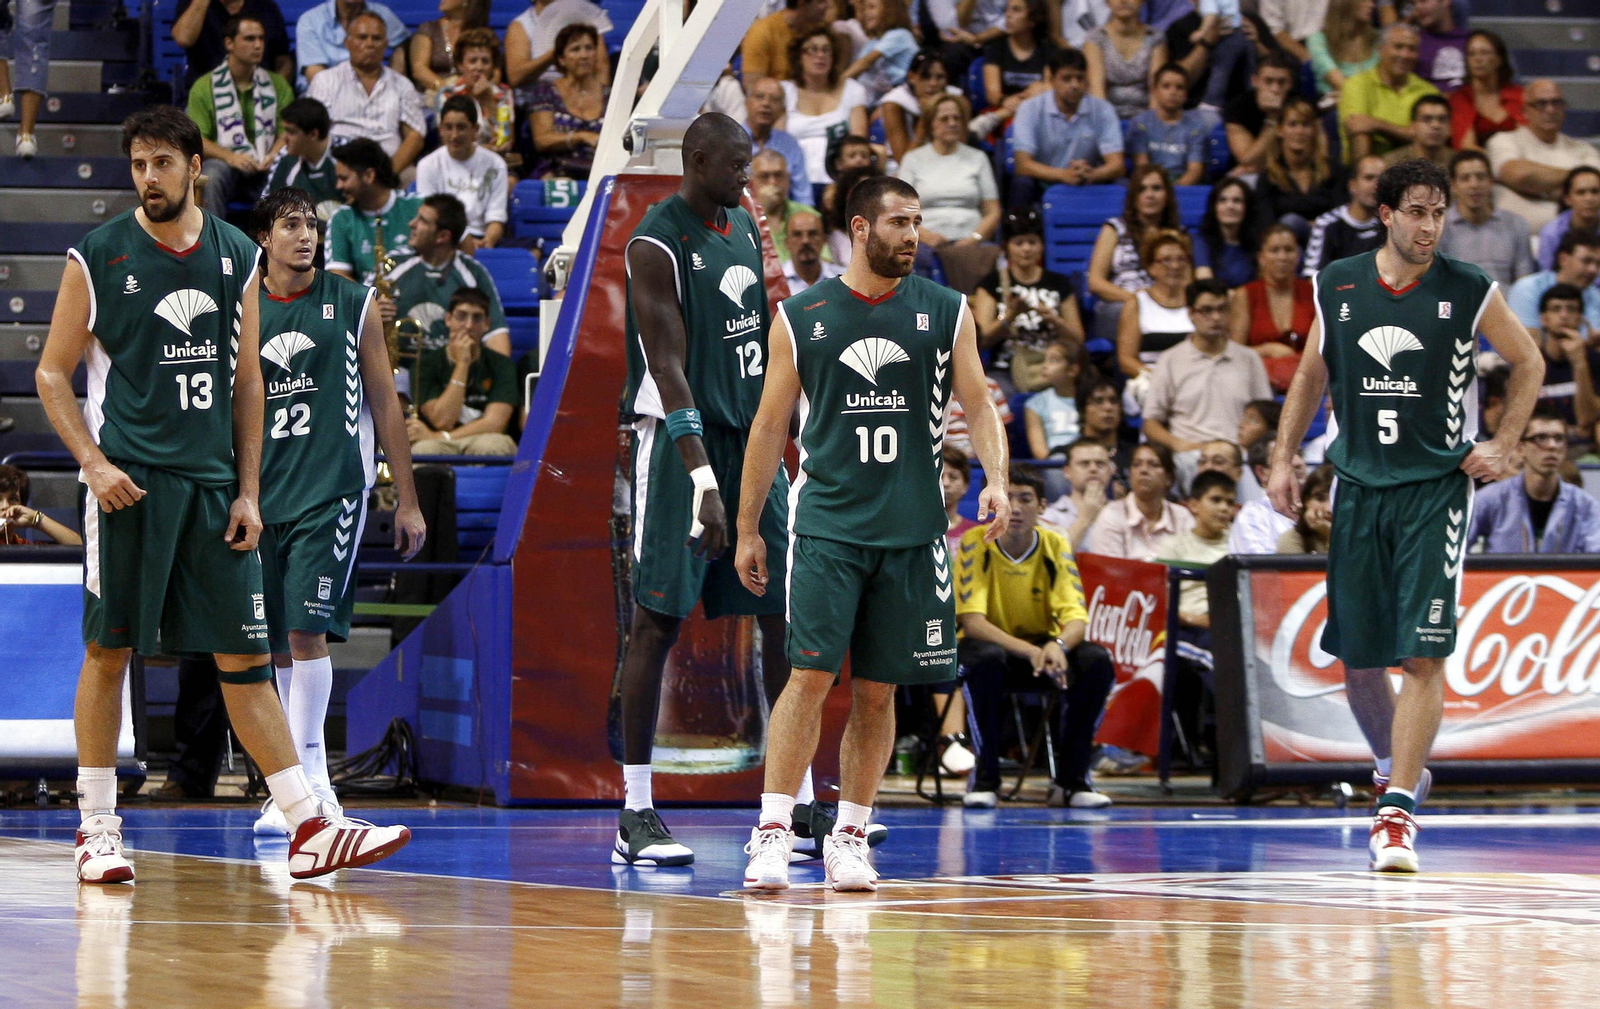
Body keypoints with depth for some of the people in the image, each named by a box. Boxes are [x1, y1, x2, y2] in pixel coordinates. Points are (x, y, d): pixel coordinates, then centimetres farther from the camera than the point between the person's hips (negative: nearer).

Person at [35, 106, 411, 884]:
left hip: (213, 484, 3)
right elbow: (52, 373, 2)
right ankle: (96, 828, 9)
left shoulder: (236, 256, 9)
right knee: (107, 649, -1)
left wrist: (248, 491, 7)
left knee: (245, 657, 2)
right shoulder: (98, 257, -1)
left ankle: (308, 828, -1)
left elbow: (246, 381, 13)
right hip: (128, 482, -3)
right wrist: (93, 462, -11)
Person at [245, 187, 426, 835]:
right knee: (279, 648, 4)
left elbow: (386, 404, 8)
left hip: (332, 490, -3)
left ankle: (304, 776, -12)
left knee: (306, 632, -15)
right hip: (261, 495, 3)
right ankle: (310, 783, 12)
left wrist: (408, 502, 6)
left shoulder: (352, 304, 5)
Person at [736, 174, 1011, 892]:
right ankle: (772, 833, -10)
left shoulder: (945, 312, 6)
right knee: (811, 675, -12)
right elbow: (770, 425, 8)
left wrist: (996, 479, -12)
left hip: (911, 530, 2)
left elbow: (978, 406, 7)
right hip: (827, 523, -2)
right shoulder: (801, 316, 3)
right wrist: (747, 530, 8)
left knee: (877, 690, 5)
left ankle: (849, 838, 13)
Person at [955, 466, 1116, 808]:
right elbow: (971, 620, -24)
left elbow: (1076, 617, -15)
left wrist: (1058, 645, -41)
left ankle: (1071, 778, -15)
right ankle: (985, 776, -22)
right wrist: (1027, 650, -40)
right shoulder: (975, 543, -15)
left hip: (1044, 644, 3)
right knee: (985, 659, -38)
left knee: (1097, 662, -27)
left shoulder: (1056, 545, -8)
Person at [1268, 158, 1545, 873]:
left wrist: (1503, 448, 1)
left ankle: (1397, 811, -13)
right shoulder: (1337, 285, 3)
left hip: (1436, 486, -3)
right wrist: (1282, 460, 10)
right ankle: (1396, 768, 33)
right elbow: (1311, 376, 16)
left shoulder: (1469, 292, -4)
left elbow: (1528, 364, 10)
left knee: (1423, 655, -13)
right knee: (1356, 656, 8)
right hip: (1358, 486, 3)